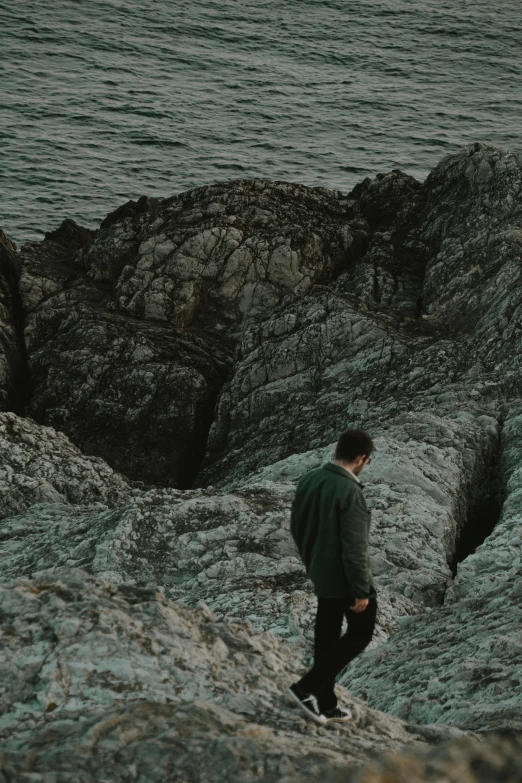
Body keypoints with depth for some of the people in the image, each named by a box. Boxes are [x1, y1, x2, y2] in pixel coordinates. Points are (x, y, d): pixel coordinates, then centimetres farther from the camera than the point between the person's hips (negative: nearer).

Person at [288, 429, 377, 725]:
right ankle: (308, 687, 3)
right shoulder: (350, 492, -27)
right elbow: (354, 548, -25)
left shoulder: (309, 480, -2)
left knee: (327, 635, 17)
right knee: (361, 632, 10)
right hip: (346, 578, -8)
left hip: (320, 574, 8)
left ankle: (325, 704, 25)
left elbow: (296, 526, 10)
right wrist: (361, 591, -17)